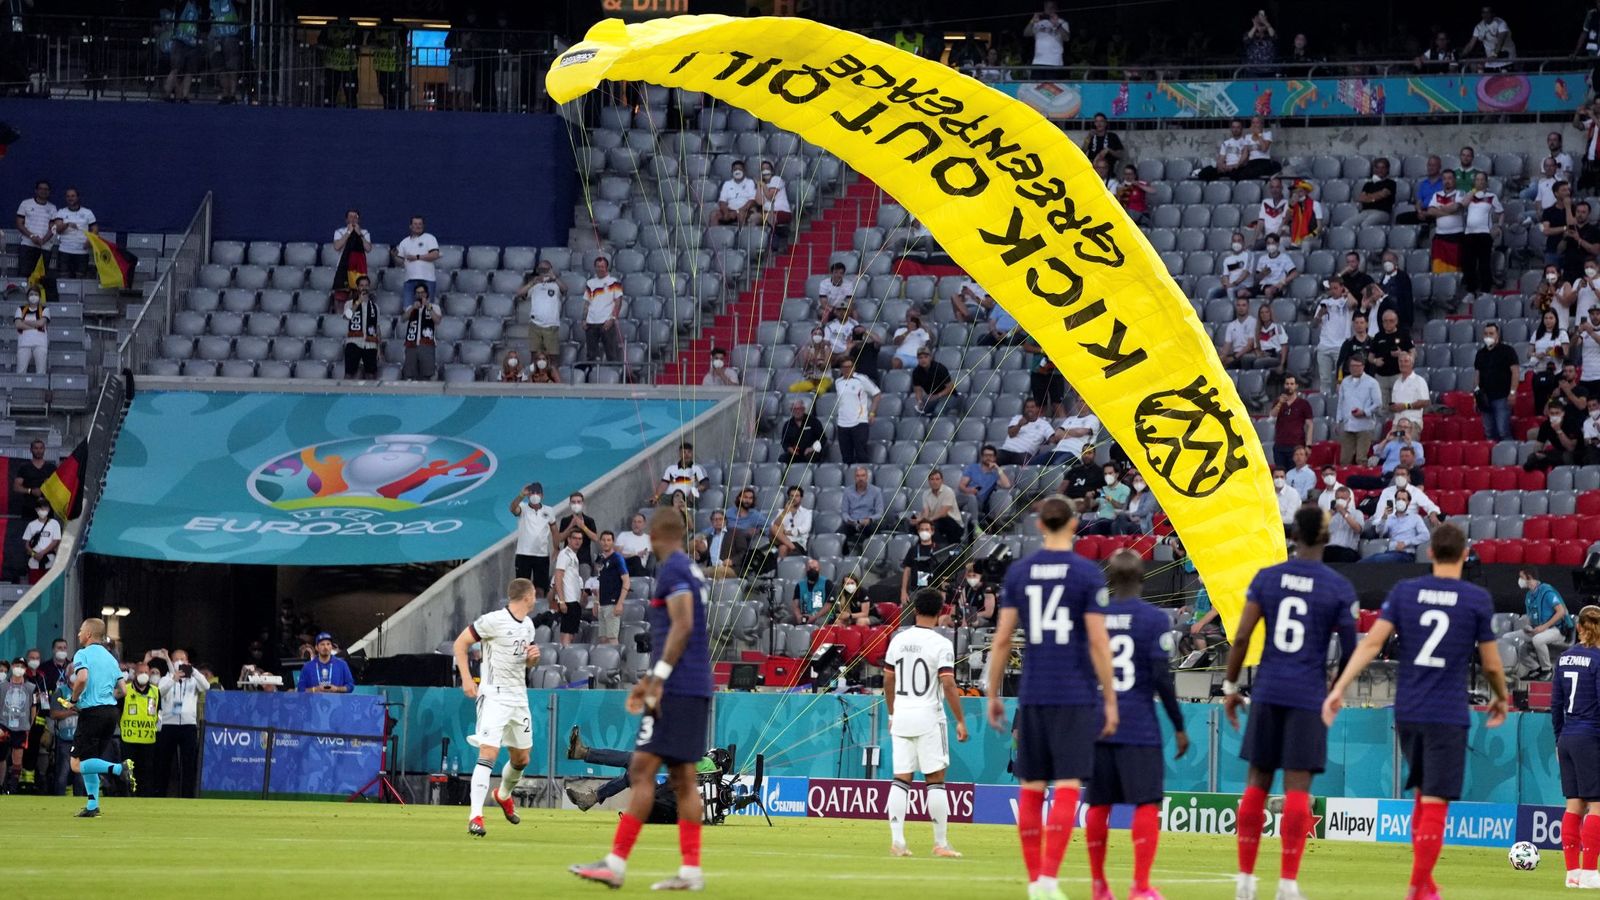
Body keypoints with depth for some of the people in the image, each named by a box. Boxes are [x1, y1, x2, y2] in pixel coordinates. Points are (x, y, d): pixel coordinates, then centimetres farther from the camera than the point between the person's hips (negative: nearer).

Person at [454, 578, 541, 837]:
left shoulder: (528, 625, 12)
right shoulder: (493, 621, -13)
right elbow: (459, 644, -8)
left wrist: (534, 657, 1)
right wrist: (466, 679, -16)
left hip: (519, 696, 8)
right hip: (494, 696, -8)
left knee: (521, 758, 17)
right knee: (488, 754, -19)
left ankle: (503, 795, 46)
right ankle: (475, 816, -22)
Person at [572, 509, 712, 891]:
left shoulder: (672, 571, -9)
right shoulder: (692, 572, 19)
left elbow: (682, 626, -21)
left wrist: (658, 678, -22)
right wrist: (650, 679, 30)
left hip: (676, 689, -9)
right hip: (696, 689, 9)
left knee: (643, 770, -10)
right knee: (682, 779, 8)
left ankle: (616, 863, -14)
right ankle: (691, 871, 4)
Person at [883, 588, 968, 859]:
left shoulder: (898, 640, 6)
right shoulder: (941, 644, -10)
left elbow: (888, 680, 13)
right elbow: (948, 684, -15)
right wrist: (960, 721, -10)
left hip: (901, 715, 5)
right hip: (928, 715, -5)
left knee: (901, 778, 5)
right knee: (935, 779, 0)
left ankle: (897, 841, -2)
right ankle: (940, 843, 0)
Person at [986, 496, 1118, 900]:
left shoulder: (1019, 572, 4)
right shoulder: (1088, 573, -5)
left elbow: (1001, 639, 4)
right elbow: (1099, 642, -9)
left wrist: (993, 695, 12)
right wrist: (1110, 700, -2)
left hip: (1032, 696, 3)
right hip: (1074, 696, -3)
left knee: (1031, 789, 9)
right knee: (1067, 787, -3)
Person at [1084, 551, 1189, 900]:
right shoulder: (1154, 619, -5)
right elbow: (1162, 678, -9)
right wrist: (1179, 726, -1)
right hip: (1140, 727, -4)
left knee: (1098, 805, 12)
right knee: (1147, 805, -2)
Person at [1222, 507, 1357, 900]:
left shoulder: (1266, 578, 2)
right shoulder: (1339, 588, -3)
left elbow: (1241, 637, -1)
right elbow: (1350, 649, 0)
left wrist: (1230, 686, 8)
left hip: (1268, 691, 2)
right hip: (1309, 697, -2)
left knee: (1257, 783, 9)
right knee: (1297, 786, -2)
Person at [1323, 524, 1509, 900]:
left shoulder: (1404, 591, 3)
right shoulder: (1478, 599, -4)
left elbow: (1372, 643, -6)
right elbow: (1491, 664, 1)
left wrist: (1340, 688, -7)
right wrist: (1500, 698, 20)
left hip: (1407, 713, 4)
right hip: (1448, 715, -4)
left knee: (1423, 794, 20)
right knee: (1435, 803, -2)